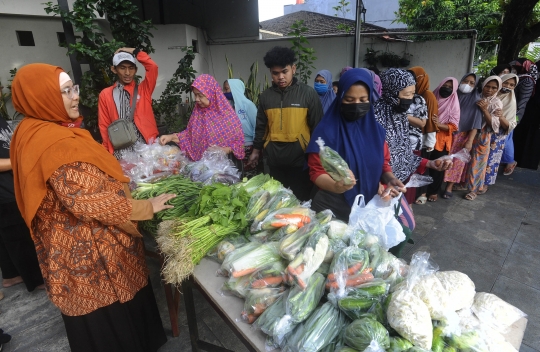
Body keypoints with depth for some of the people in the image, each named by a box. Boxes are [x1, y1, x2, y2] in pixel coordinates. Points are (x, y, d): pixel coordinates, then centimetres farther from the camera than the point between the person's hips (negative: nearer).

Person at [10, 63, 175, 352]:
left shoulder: (34, 132, 6)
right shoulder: (54, 143, -26)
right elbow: (88, 201, -29)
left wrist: (123, 185, 16)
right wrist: (147, 207, -20)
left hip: (76, 241, 10)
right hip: (89, 248, -10)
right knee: (111, 320, 13)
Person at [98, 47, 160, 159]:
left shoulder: (143, 89, 9)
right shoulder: (105, 95, 9)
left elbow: (153, 67, -6)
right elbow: (104, 127, 9)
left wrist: (135, 51, 4)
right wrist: (109, 151, 3)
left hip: (146, 145, 0)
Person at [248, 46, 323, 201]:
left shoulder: (308, 93, -4)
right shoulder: (266, 96, 6)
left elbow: (317, 127, -2)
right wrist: (256, 150, 16)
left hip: (300, 160, -3)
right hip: (274, 161, 4)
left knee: (301, 201, 8)